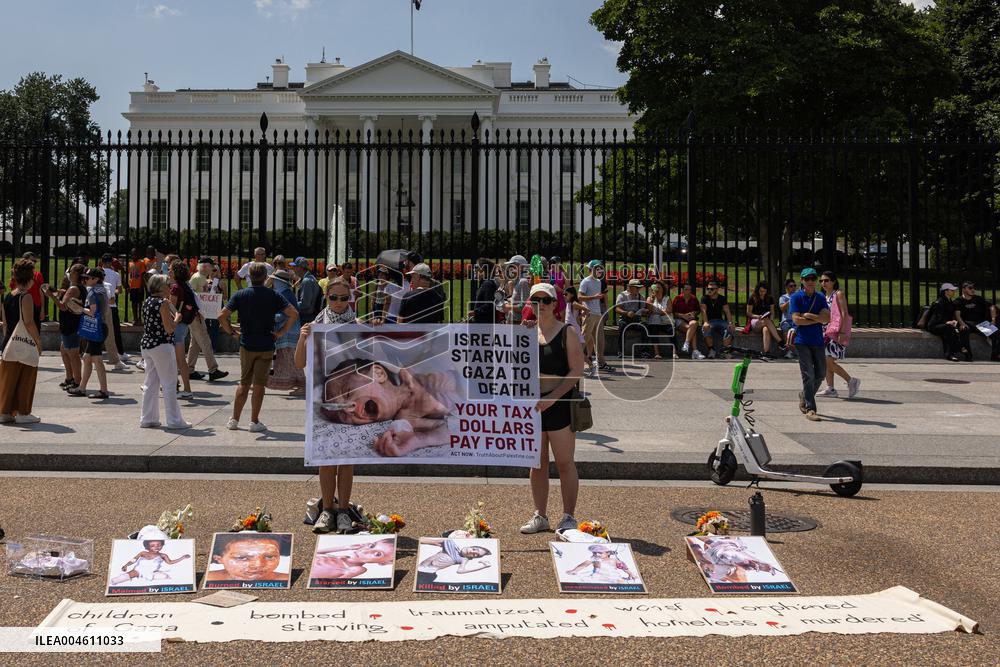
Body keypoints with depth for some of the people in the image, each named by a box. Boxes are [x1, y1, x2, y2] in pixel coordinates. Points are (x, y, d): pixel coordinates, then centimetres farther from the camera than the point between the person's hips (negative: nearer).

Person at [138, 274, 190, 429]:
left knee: (150, 384, 14)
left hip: (146, 345, 8)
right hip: (162, 346, -8)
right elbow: (170, 329, -17)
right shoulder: (163, 303, -14)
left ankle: (147, 419, 18)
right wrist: (177, 318, 1)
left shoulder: (146, 302, 10)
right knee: (169, 384, -1)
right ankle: (174, 420, 3)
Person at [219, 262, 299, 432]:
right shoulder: (273, 295, -5)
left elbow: (222, 316, -9)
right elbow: (294, 314, -12)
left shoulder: (240, 295, -2)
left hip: (246, 345, 2)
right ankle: (254, 422, 6)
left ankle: (234, 420, 18)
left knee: (244, 383, 15)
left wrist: (232, 332, 2)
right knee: (259, 384, 3)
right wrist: (281, 332, -6)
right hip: (266, 346, -2)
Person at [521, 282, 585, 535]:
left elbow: (576, 371, -11)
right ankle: (540, 516, 21)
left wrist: (552, 397, -18)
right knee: (537, 464, 11)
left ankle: (568, 517, 10)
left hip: (560, 403, -4)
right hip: (531, 404, 5)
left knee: (564, 463, 1)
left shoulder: (566, 333, -4)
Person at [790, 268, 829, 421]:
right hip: (802, 341, -4)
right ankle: (810, 409, -4)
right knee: (809, 375, -7)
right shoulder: (796, 297, -2)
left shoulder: (820, 298, 9)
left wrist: (809, 315, -12)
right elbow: (796, 319, -12)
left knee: (821, 373, 8)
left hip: (818, 341, 5)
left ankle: (805, 395, 34)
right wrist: (818, 319, -6)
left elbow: (827, 318, -3)